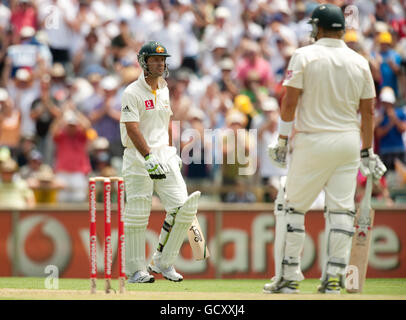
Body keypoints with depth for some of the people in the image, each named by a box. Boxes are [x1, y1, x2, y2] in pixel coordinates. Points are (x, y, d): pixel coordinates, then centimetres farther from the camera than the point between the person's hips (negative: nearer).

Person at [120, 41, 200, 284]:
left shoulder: (164, 91, 14)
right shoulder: (133, 93, -9)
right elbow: (132, 129, -18)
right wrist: (148, 157, -27)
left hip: (164, 155, 6)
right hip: (138, 157, -6)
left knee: (182, 207, -5)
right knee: (138, 214, -3)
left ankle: (163, 262, 7)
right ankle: (136, 270, 5)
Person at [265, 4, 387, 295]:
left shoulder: (305, 56, -7)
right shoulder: (359, 62, 4)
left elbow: (290, 101, -9)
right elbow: (368, 111, 7)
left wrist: (282, 140, -1)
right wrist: (368, 151, 15)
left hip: (312, 142, -3)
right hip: (349, 140, 3)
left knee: (292, 206, 6)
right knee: (341, 210, 5)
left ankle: (288, 277, 3)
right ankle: (334, 278, 0)